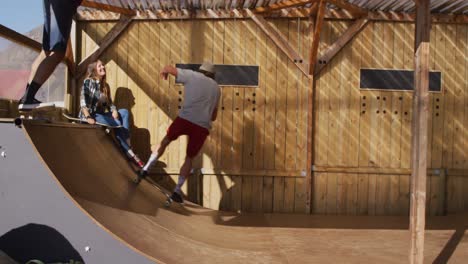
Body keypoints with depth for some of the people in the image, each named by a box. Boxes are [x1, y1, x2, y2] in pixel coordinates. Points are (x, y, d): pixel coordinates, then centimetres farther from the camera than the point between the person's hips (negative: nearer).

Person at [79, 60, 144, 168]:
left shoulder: (105, 85, 15)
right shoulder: (88, 82, -6)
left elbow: (109, 103, 12)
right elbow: (83, 101, -16)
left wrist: (114, 111, -11)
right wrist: (88, 117, -27)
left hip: (100, 115, 7)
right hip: (89, 115, -7)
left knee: (125, 112, -10)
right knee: (117, 124, -24)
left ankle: (127, 145, -19)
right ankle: (129, 153, -16)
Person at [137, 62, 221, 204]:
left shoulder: (192, 75, 13)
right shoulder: (216, 88, 24)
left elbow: (168, 68, 16)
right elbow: (213, 116, 29)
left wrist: (164, 72, 38)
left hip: (185, 118, -2)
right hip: (203, 126, 2)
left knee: (165, 141, 24)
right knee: (189, 158, 18)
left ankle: (146, 169, 19)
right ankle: (177, 190, 10)